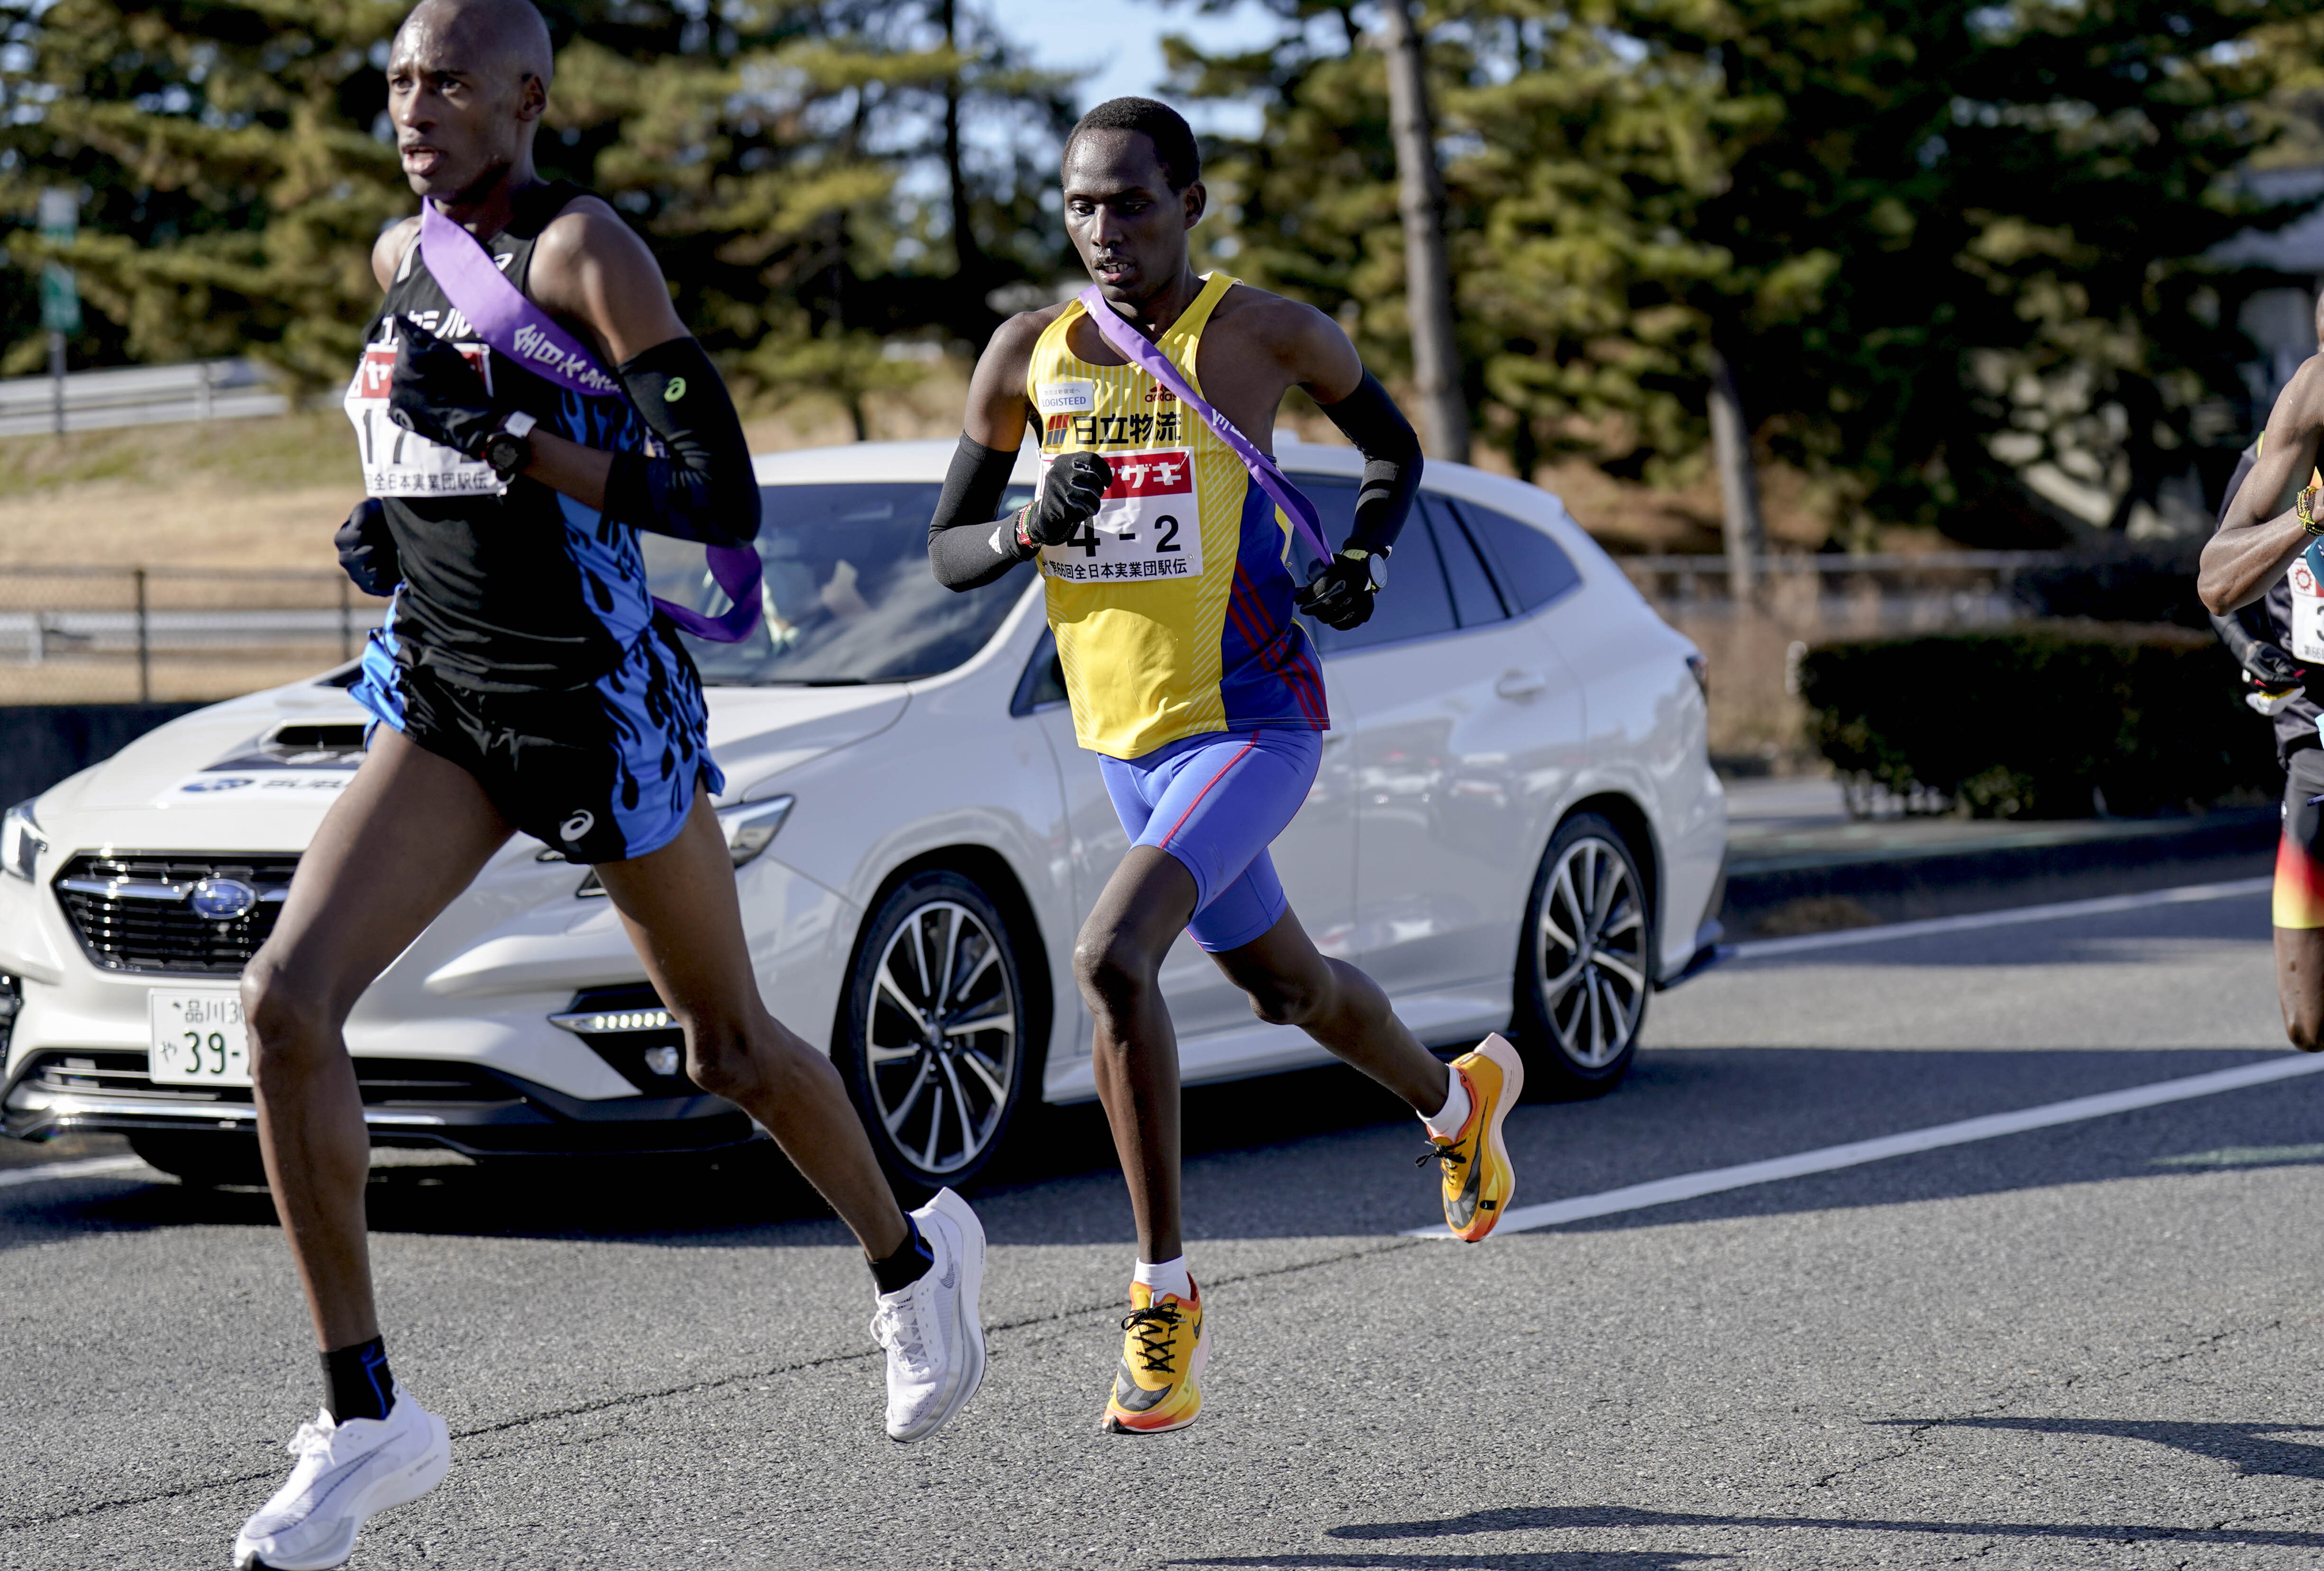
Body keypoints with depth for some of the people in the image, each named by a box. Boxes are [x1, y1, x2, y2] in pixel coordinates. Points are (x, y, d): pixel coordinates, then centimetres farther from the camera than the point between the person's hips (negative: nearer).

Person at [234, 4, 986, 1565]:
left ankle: (913, 1262, 42)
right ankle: (368, 1417, -8)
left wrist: (521, 448, -29)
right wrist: (392, 513, 8)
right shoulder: (402, 255, 8)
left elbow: (726, 503, -19)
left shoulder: (584, 250, -14)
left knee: (731, 1048, 11)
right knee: (286, 999, -15)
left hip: (602, 703, -6)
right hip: (443, 700, 6)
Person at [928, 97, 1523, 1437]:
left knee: (1112, 961, -26)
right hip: (1125, 735, 6)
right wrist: (1027, 531, -15)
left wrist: (1368, 559, -10)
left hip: (1256, 723, -6)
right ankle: (1459, 1098, 55)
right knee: (1288, 987, 23)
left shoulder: (1262, 332, -9)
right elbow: (945, 552, 7)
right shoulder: (1029, 357, 1)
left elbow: (1395, 446, 8)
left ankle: (1168, 1294, -15)